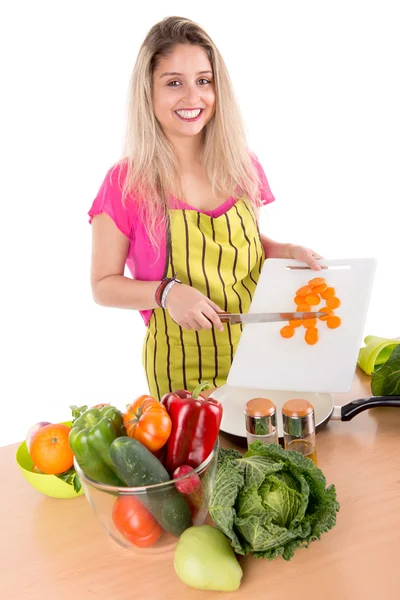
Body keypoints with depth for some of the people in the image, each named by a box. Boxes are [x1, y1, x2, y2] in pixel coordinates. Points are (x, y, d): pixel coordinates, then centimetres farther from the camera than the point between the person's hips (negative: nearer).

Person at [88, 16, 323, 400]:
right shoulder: (126, 182, -11)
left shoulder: (243, 166, 1)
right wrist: (166, 292, -21)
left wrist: (289, 252, -4)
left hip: (257, 354, 4)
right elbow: (103, 286, -5)